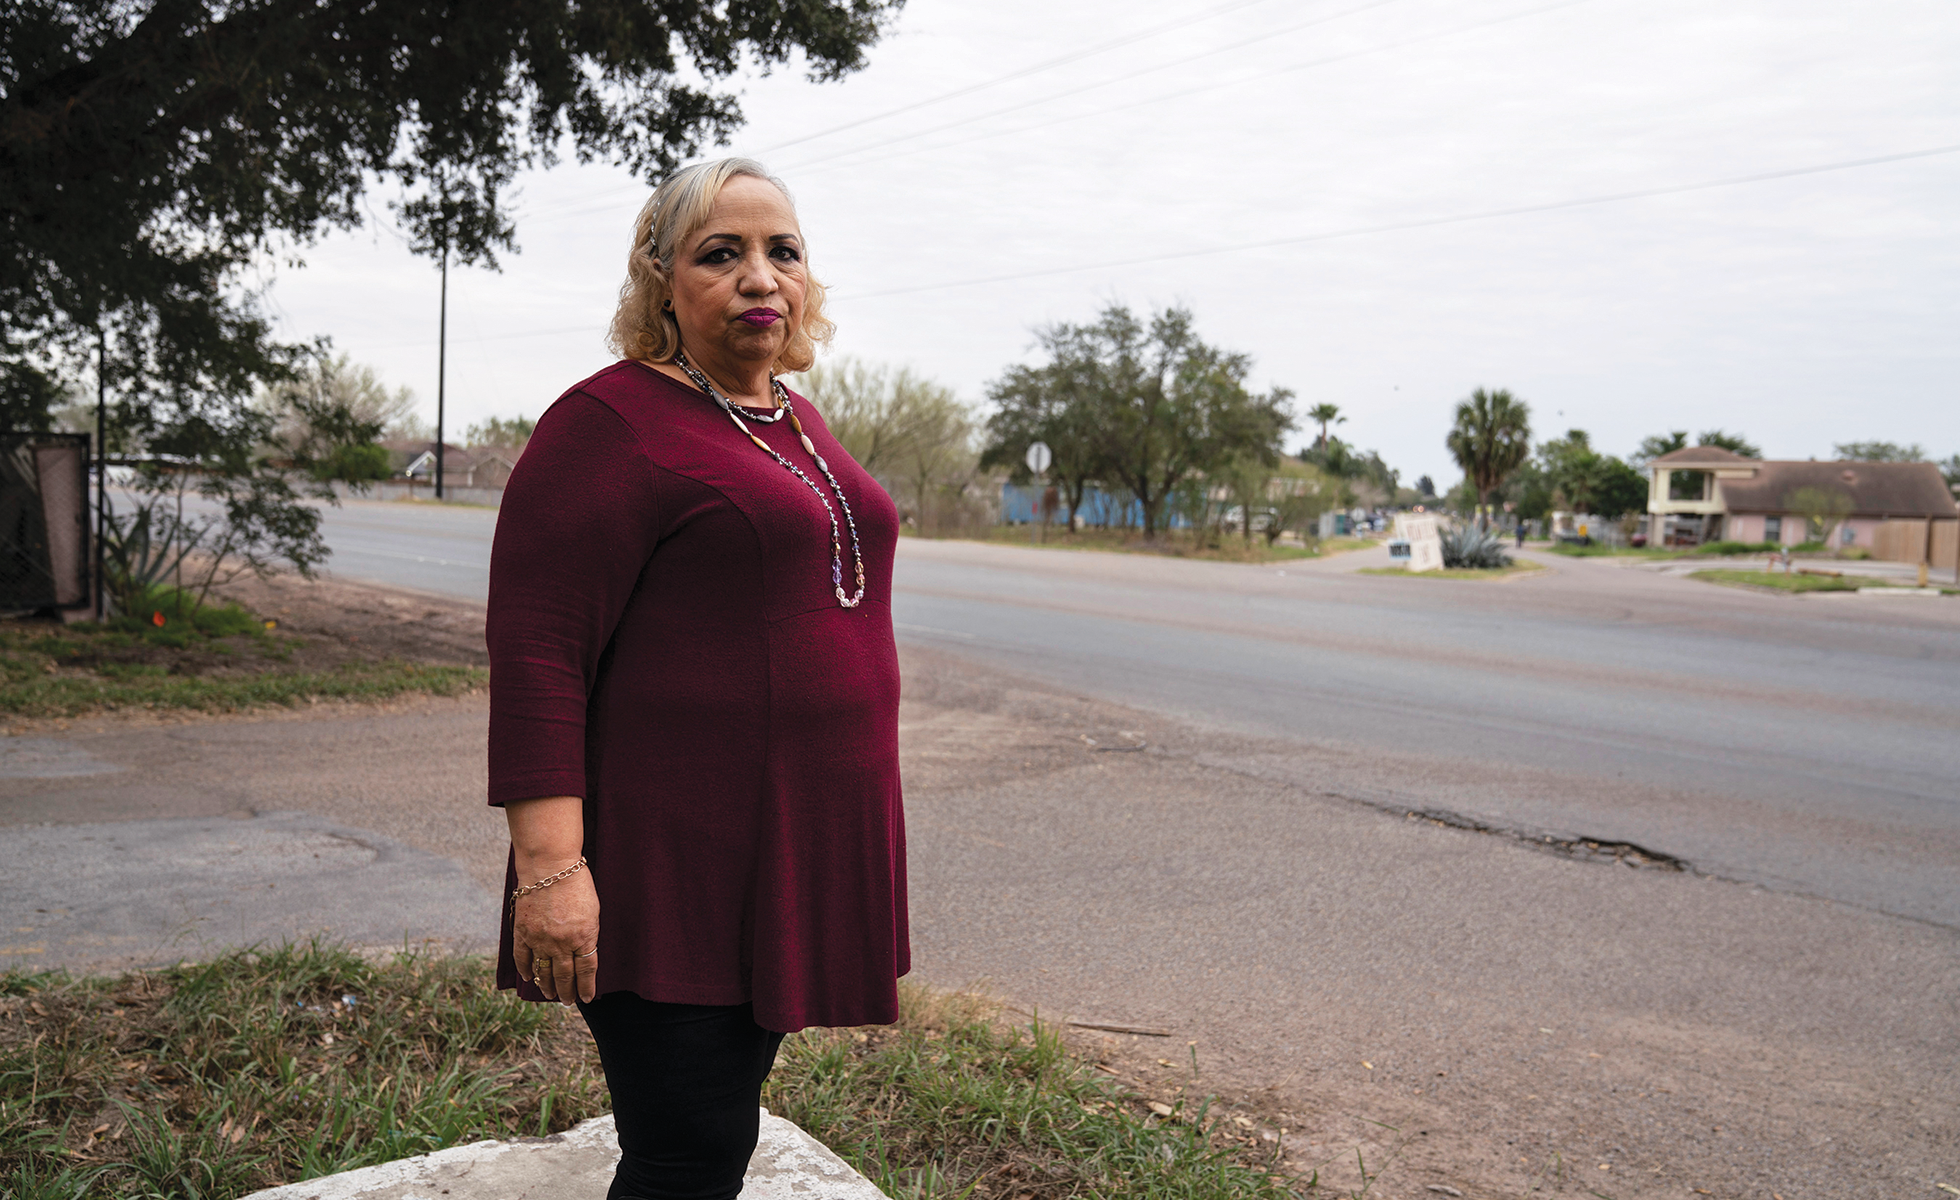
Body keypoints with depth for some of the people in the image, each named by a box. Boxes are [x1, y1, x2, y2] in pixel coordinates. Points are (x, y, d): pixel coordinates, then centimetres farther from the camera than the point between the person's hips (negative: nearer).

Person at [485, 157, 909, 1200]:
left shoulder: (797, 422, 14)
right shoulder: (613, 424, -12)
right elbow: (535, 653, -17)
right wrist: (552, 864, -23)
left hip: (795, 856, 8)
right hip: (669, 868, -8)